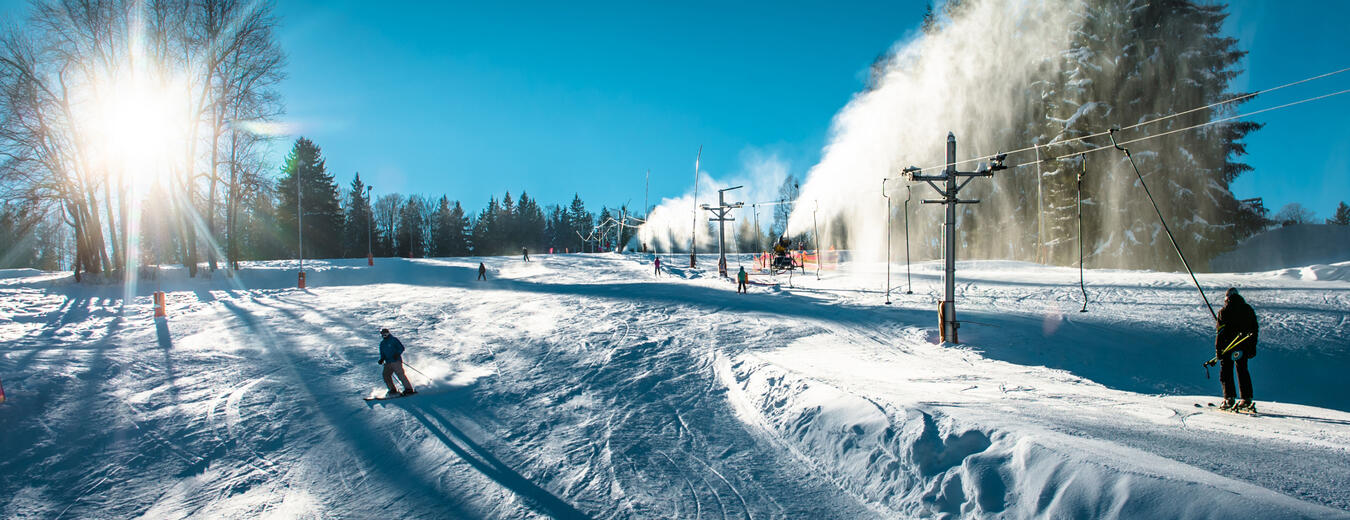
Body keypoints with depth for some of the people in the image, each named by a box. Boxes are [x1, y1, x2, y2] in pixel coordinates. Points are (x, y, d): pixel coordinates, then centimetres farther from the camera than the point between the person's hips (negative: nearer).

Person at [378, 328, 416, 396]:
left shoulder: (394, 340, 1)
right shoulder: (382, 343, 20)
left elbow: (402, 348, -4)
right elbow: (382, 353, 25)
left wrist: (397, 354, -19)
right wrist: (381, 359, 6)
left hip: (396, 361, -7)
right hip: (388, 362, 7)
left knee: (400, 374, -17)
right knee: (386, 375, -7)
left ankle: (409, 389, -20)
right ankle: (393, 390, 1)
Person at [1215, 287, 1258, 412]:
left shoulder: (1224, 311, -6)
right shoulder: (1249, 310, 10)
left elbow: (1220, 332, -10)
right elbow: (1254, 330, 13)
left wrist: (1218, 350, -8)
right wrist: (1252, 348, 19)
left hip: (1229, 347, -5)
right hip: (1244, 347, 5)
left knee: (1226, 372, 2)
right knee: (1243, 371, 12)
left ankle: (1229, 399, -7)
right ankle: (1247, 399, 7)